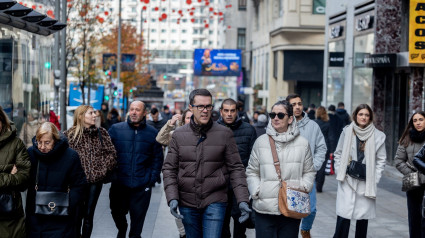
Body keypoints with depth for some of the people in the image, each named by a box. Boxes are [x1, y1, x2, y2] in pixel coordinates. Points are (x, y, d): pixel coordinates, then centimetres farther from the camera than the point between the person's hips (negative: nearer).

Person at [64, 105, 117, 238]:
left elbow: (111, 153, 6)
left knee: (89, 214, 6)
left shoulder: (101, 133, 8)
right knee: (77, 213, 0)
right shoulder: (70, 134, -1)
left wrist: (103, 170, -2)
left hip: (96, 181, 2)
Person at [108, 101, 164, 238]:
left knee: (138, 218, 6)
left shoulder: (153, 133, 2)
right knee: (117, 213, 16)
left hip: (142, 186, -1)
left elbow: (158, 159, 6)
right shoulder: (116, 129, 1)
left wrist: (152, 179, -2)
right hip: (119, 184, 1)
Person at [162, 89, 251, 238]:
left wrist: (242, 200, -10)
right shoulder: (179, 135, 4)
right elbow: (169, 169, 5)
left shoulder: (224, 134, -1)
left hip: (215, 203, -2)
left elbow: (236, 168, -1)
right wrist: (172, 198, -8)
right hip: (187, 203, 2)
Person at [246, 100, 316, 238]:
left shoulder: (302, 143, 6)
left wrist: (303, 188, -3)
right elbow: (252, 172, 10)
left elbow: (309, 172, 14)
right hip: (264, 208, 0)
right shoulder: (261, 142, 5)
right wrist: (256, 191, -4)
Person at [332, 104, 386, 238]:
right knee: (343, 217, -7)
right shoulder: (347, 131, 3)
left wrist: (374, 179, -1)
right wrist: (340, 172, 1)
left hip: (366, 182, 1)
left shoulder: (378, 136, 2)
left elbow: (381, 159, 7)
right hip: (347, 181, -1)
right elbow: (338, 154, 10)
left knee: (363, 217, 6)